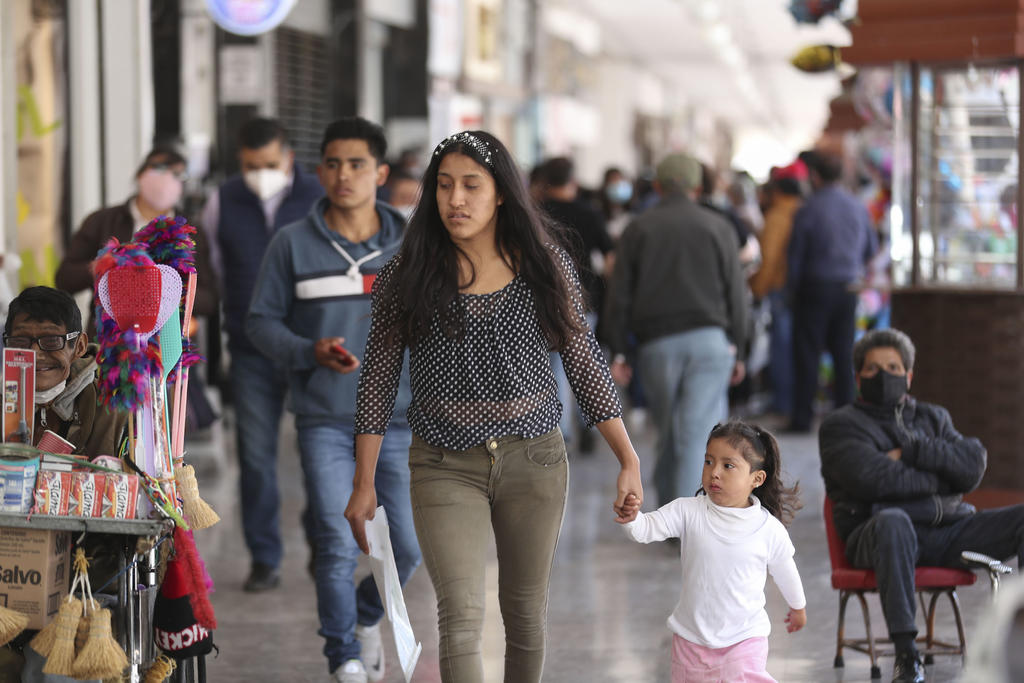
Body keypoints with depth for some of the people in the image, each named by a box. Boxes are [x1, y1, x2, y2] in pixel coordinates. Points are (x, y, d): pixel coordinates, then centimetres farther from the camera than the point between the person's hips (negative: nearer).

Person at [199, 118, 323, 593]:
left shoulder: (320, 199, -2)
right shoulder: (223, 202, 4)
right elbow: (208, 268, 17)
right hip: (251, 353, 2)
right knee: (255, 456, 2)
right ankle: (263, 559, 11)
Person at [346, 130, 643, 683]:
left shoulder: (544, 265, 1)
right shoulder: (409, 274, -2)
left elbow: (585, 366, 5)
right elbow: (378, 379, 2)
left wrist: (628, 459, 0)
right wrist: (364, 484, 0)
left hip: (534, 461, 2)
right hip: (446, 467, -2)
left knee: (527, 614, 13)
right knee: (462, 617, -14)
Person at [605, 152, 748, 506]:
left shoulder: (638, 229, 7)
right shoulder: (718, 227, 7)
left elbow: (619, 296, 4)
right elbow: (736, 294, 5)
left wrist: (618, 352, 6)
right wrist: (738, 350, 10)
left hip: (657, 343, 1)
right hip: (710, 339, -1)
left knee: (669, 436, 13)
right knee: (699, 434, -6)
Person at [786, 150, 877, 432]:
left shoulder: (808, 211, -10)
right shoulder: (858, 208, 5)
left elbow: (795, 255, -6)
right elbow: (871, 250, 13)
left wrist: (791, 291, 5)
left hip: (816, 288, -4)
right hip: (849, 290, 4)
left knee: (807, 354, 1)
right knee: (844, 353, 9)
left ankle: (802, 416, 1)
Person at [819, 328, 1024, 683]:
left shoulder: (933, 417, 25)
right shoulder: (840, 425, 9)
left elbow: (973, 466, 5)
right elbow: (875, 479, -11)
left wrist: (912, 452, -5)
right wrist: (939, 479, 0)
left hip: (949, 528, 5)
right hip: (878, 534, -5)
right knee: (893, 520, -41)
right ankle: (906, 654, -42)